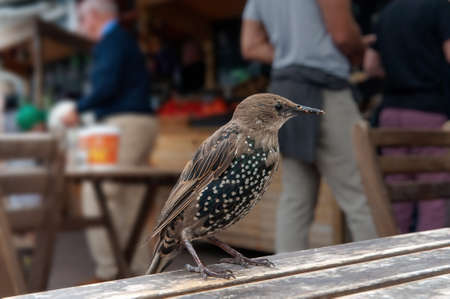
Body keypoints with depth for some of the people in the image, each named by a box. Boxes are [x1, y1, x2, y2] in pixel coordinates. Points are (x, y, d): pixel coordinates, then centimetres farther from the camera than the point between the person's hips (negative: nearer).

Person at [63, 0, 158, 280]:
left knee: (98, 194, -11)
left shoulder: (111, 40, -6)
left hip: (125, 122, -10)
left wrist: (78, 109, -6)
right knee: (130, 199, 11)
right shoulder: (127, 39, 24)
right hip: (142, 122, 10)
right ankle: (141, 269, 13)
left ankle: (107, 272, -12)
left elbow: (107, 85, -18)